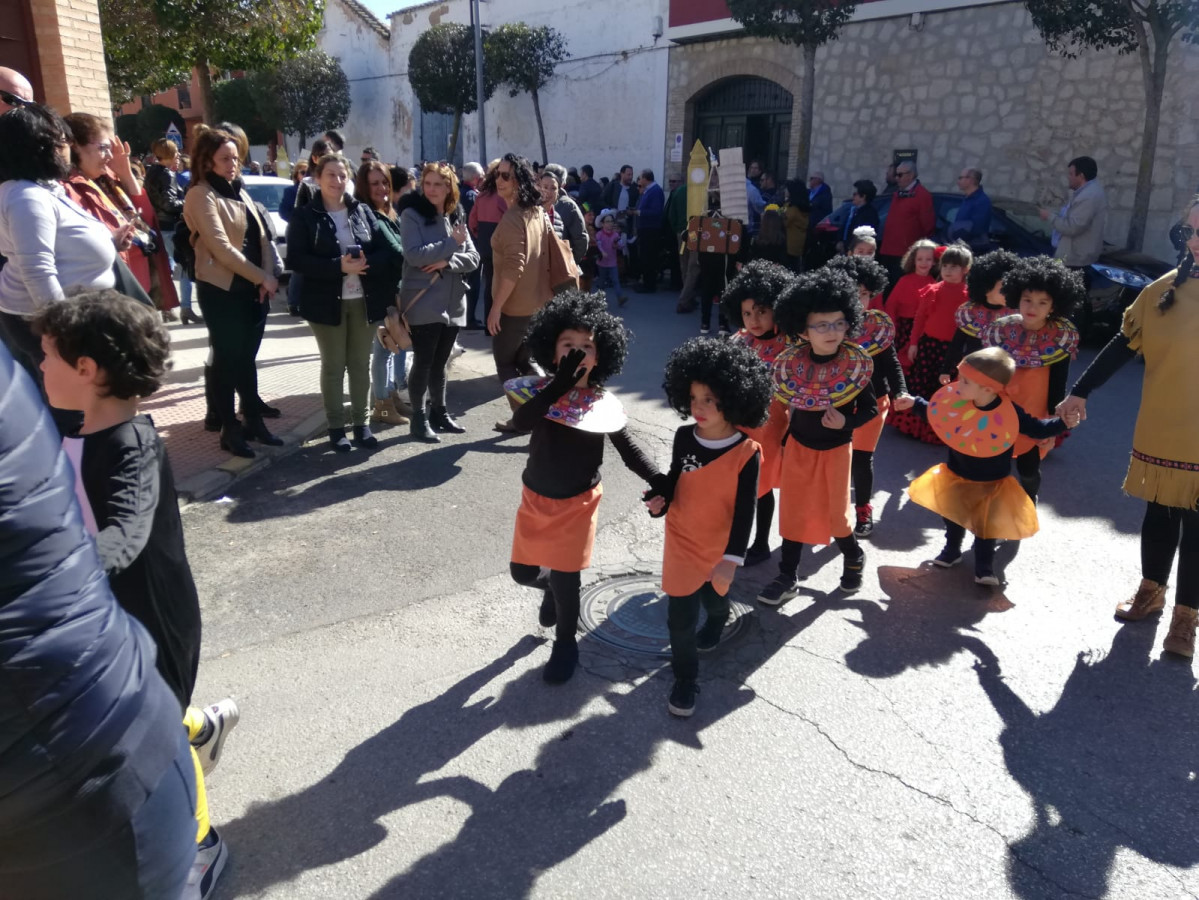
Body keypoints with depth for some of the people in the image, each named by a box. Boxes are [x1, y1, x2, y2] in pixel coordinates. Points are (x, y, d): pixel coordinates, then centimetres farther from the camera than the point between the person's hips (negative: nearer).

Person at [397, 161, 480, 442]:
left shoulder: (457, 218, 10)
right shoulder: (412, 215, -5)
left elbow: (473, 258, 3)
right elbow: (414, 255, -19)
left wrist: (447, 262, -15)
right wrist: (451, 243, -16)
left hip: (452, 303, 5)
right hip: (424, 304, -5)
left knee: (440, 363, 14)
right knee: (423, 363, 0)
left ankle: (439, 413, 25)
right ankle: (419, 418, 9)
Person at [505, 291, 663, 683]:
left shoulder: (604, 404, -12)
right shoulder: (540, 391, -13)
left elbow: (628, 448, -2)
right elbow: (521, 422, -33)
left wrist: (658, 480, -17)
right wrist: (559, 385, -40)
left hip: (577, 503, -2)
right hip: (535, 498, 2)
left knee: (565, 578, 3)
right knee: (523, 571, 13)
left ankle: (565, 644, 28)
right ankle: (552, 587, 49)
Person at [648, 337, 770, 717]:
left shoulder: (746, 453, -22)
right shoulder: (684, 437, -11)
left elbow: (744, 511, -19)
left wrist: (732, 558, -23)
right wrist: (659, 500, -17)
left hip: (719, 549, -1)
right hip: (681, 542, 1)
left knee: (714, 597, 26)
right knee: (680, 617, 2)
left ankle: (717, 619, 63)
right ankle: (685, 679, 24)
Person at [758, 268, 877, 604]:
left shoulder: (856, 364, -18)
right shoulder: (790, 363, -12)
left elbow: (870, 409, -10)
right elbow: (787, 406, 0)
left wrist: (846, 422, -27)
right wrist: (782, 441, 5)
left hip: (836, 449, -2)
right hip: (798, 446, 2)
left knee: (835, 512, 9)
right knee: (792, 511, 8)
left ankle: (854, 558, 39)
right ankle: (788, 577, 22)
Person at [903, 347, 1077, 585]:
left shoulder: (1009, 413, -26)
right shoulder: (956, 401, -18)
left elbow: (1036, 429, -13)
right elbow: (935, 415, 2)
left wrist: (1063, 423, -26)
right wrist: (915, 403, -1)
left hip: (992, 483, -3)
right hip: (957, 475, 3)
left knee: (987, 524, 4)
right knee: (952, 515, 14)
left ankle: (984, 567, 19)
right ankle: (952, 551, 38)